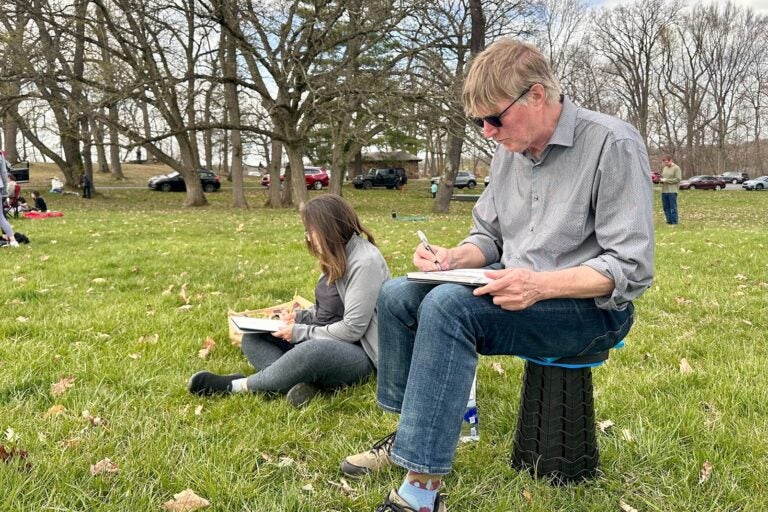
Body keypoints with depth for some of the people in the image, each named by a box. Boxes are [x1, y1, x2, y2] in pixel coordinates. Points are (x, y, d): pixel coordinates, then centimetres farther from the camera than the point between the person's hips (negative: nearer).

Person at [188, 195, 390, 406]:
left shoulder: (365, 262, -19)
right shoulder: (338, 258, 10)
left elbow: (352, 329, -21)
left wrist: (301, 332, -14)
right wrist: (300, 317, 2)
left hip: (357, 355, -10)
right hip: (323, 343, 10)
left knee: (313, 351, -42)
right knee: (252, 338, 3)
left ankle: (237, 386, -21)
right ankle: (305, 380, -25)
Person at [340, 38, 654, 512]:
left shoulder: (614, 146, -16)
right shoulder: (509, 152, 6)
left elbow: (631, 269, -19)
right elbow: (489, 238, 16)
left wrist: (540, 284, -32)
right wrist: (455, 258, -6)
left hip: (591, 307, -8)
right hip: (515, 292, 8)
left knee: (449, 305, -31)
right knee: (397, 295, -5)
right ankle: (409, 433, 7)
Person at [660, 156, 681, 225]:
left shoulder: (676, 168, -4)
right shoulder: (664, 168, 15)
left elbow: (678, 179, -11)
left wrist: (666, 180, -13)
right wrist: (661, 179, -1)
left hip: (672, 191, -6)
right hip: (664, 191, 6)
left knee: (673, 208, -5)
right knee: (666, 208, 7)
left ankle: (674, 222, -1)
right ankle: (669, 221, 14)